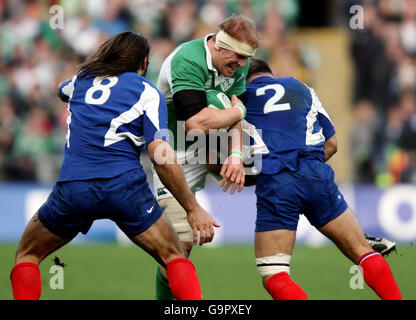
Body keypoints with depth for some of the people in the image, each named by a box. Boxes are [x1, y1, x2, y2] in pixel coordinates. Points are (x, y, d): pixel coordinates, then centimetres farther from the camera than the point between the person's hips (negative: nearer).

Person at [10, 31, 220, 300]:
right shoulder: (147, 92, 7)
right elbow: (160, 154, -6)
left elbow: (63, 90, 47)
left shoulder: (83, 79, 20)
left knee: (27, 255, 21)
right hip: (124, 186, -2)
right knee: (174, 257, 10)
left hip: (71, 188, 2)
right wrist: (192, 208, -4)